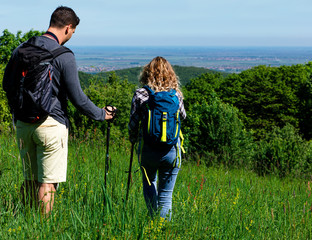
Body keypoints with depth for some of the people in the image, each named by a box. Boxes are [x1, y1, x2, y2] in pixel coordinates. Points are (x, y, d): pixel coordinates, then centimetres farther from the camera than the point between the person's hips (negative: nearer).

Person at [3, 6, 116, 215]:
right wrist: (101, 114, 3)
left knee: (30, 180, 16)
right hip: (51, 123, -6)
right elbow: (77, 97, -11)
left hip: (23, 124, 6)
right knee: (47, 183, 1)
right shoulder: (64, 56, -12)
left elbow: (7, 85, 15)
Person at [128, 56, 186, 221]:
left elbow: (133, 123, -3)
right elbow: (183, 116, 16)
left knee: (149, 183, 26)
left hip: (148, 150, 0)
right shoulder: (175, 94, -2)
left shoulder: (141, 94, -6)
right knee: (166, 194, 9)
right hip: (171, 150, 0)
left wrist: (133, 139, 16)